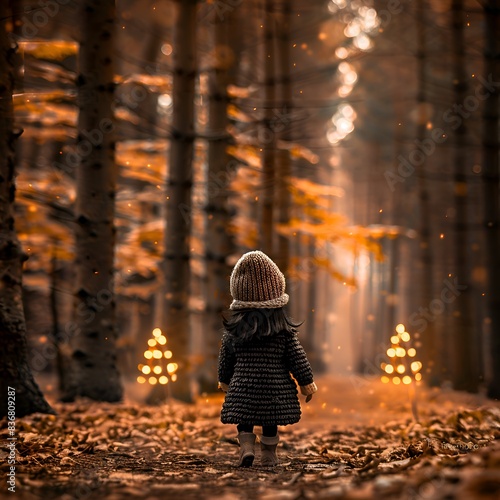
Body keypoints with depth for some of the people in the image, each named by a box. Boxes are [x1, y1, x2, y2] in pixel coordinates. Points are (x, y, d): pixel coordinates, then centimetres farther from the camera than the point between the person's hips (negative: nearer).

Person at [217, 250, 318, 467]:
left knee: (244, 420, 13)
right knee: (270, 424, 14)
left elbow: (225, 357, 8)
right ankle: (268, 456, 20)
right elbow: (297, 356, -2)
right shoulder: (283, 327, -6)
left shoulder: (233, 327, -3)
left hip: (242, 386, 0)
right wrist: (307, 382, 8)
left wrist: (224, 380, 25)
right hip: (275, 386, 0)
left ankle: (247, 447, -6)